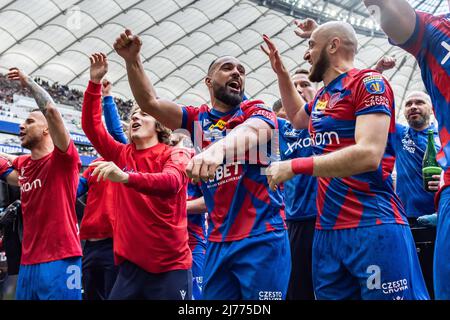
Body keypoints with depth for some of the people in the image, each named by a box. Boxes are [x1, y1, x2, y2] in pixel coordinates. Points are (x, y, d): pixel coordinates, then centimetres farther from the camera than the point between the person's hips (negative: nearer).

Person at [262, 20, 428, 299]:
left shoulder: (368, 82, -7)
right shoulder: (322, 97, 18)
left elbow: (368, 154, -20)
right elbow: (298, 118, 42)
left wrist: (294, 167, -17)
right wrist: (281, 72, 30)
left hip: (373, 227, -8)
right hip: (327, 230, 8)